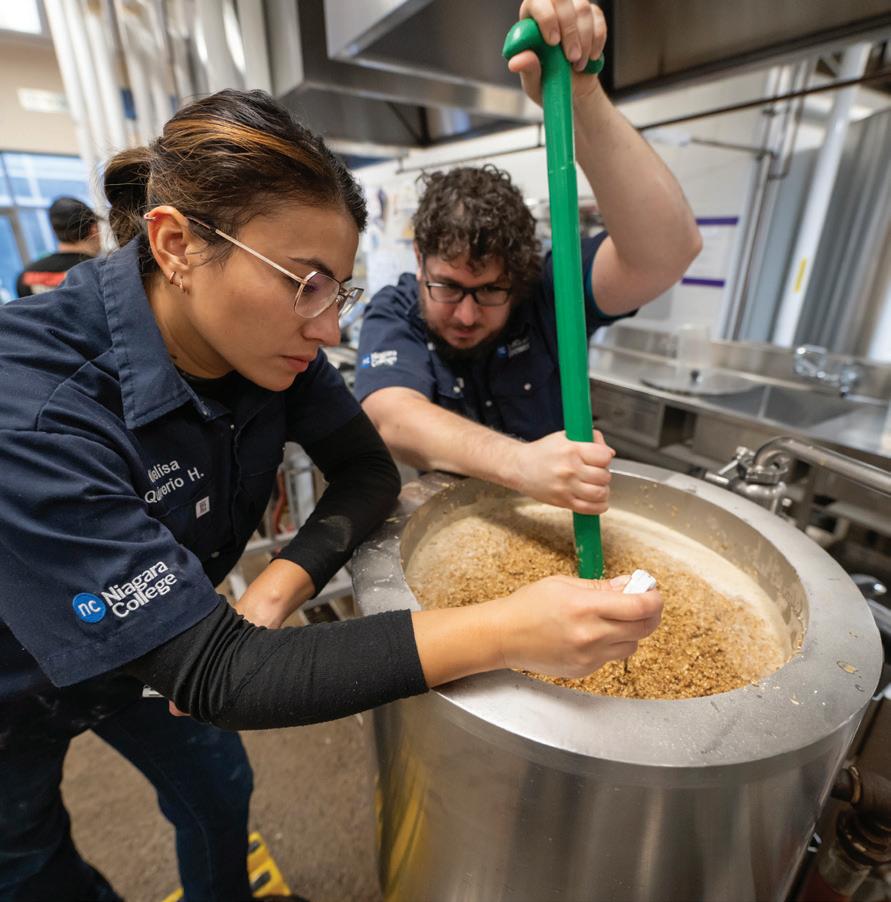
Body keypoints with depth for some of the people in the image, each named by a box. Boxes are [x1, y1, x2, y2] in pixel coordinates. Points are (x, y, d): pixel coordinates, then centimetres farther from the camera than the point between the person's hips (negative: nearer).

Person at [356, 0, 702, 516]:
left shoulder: (547, 290, -11)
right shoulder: (393, 316, -11)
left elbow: (669, 250, -25)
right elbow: (394, 417, -28)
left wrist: (581, 101, -34)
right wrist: (520, 464, -44)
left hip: (553, 514, 0)